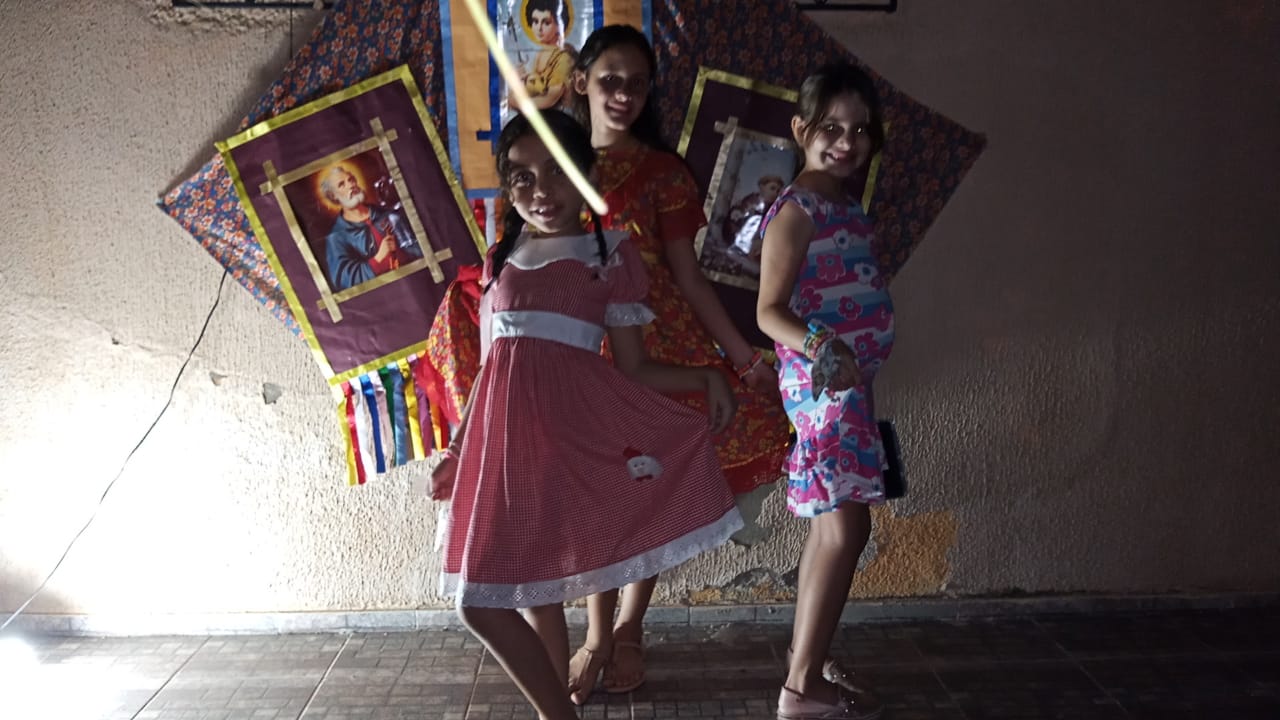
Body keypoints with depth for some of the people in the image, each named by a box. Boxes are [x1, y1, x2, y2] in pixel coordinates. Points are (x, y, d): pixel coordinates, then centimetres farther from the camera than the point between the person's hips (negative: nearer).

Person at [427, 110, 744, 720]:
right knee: (481, 602, 7)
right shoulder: (501, 258, 12)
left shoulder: (613, 256, 2)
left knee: (538, 591, 0)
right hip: (506, 438, 4)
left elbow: (632, 369, 2)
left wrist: (705, 379, -12)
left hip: (573, 428, -4)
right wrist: (459, 448, 15)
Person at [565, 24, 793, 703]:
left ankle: (629, 629, 26)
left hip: (656, 347, -1)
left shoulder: (662, 170, 0)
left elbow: (687, 276, 1)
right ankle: (596, 636, 24)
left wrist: (743, 355, -3)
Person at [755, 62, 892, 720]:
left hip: (847, 382, 9)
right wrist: (820, 351, -33)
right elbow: (770, 309, -17)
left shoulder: (848, 207, 14)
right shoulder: (796, 209, -12)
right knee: (846, 525, -10)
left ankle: (807, 659, 27)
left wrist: (856, 368, 16)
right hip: (822, 383, -9)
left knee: (831, 526, 14)